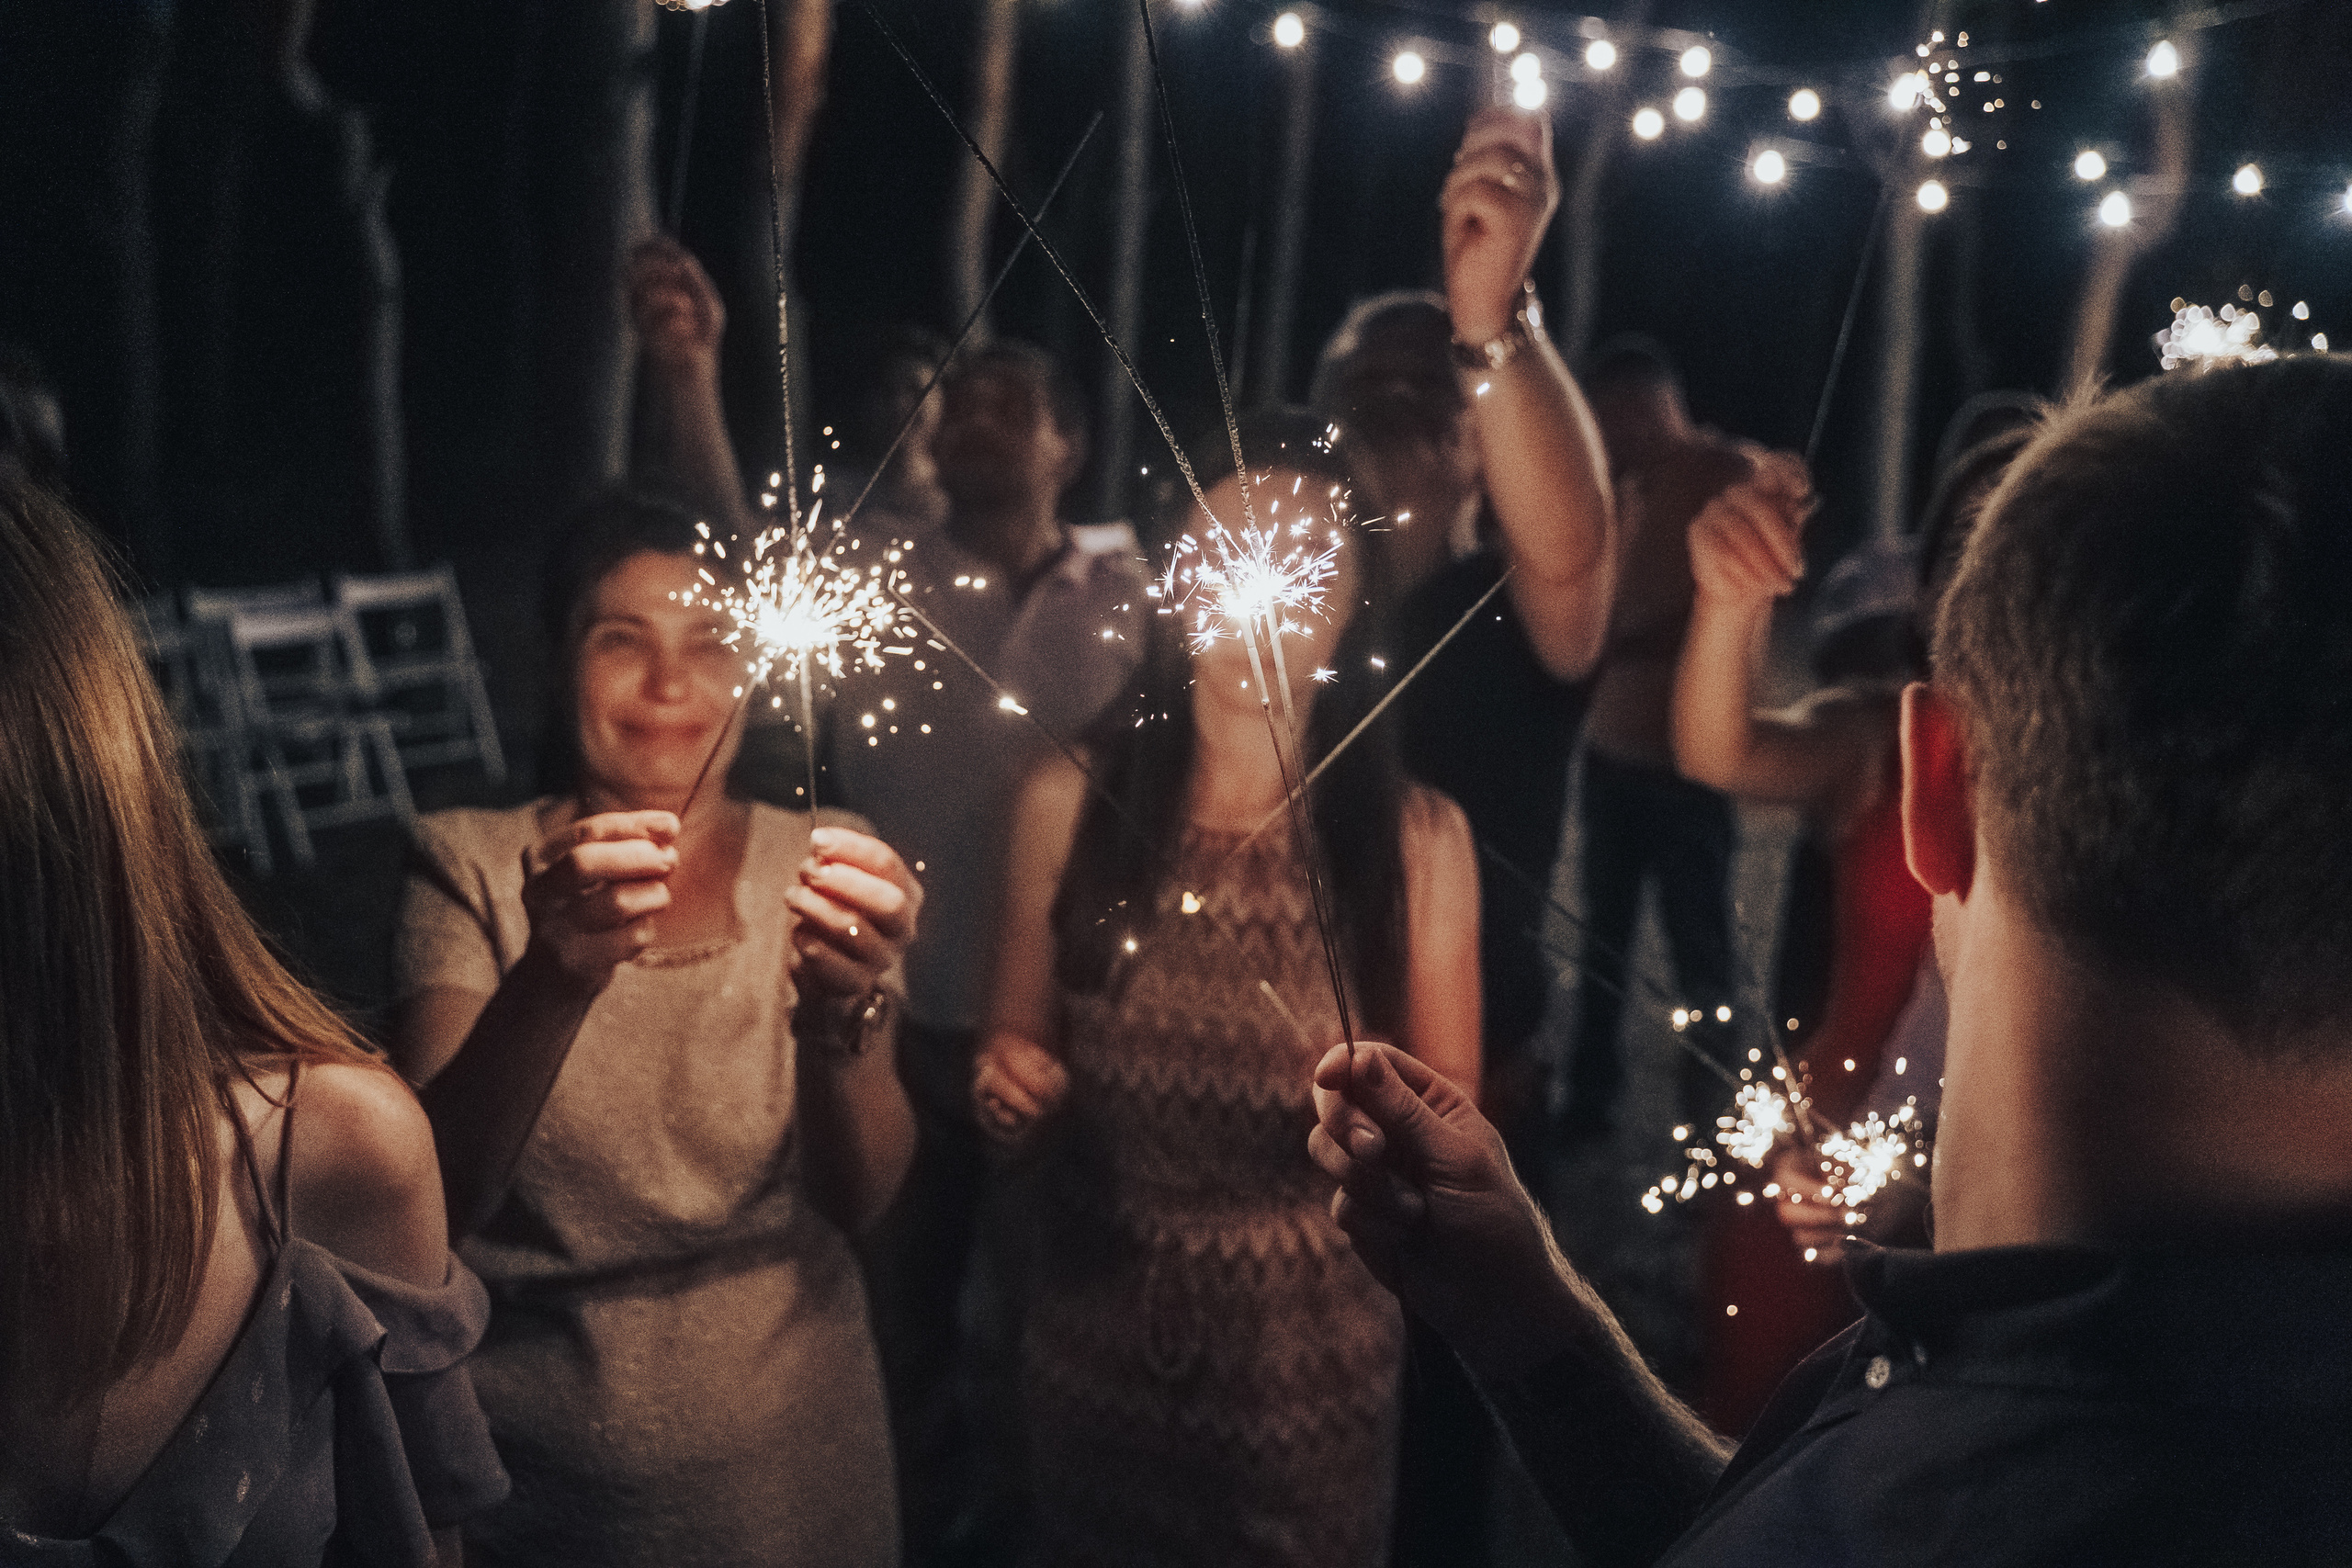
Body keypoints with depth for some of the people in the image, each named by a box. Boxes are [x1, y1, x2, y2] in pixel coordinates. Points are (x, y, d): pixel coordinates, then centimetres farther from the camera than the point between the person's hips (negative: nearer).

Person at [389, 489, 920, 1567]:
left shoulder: (814, 863, -1)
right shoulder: (471, 865, -5)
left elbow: (861, 1196, -13)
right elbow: (427, 1194, -19)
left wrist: (842, 1013, -33)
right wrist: (555, 977, -36)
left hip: (788, 1467, 1)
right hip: (539, 1472, -1)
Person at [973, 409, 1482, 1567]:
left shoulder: (1416, 837, -12)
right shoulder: (1069, 804, -8)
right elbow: (1018, 1067, 5)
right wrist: (1009, 1088, -17)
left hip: (1311, 1353, -1)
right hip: (1096, 1329, 1)